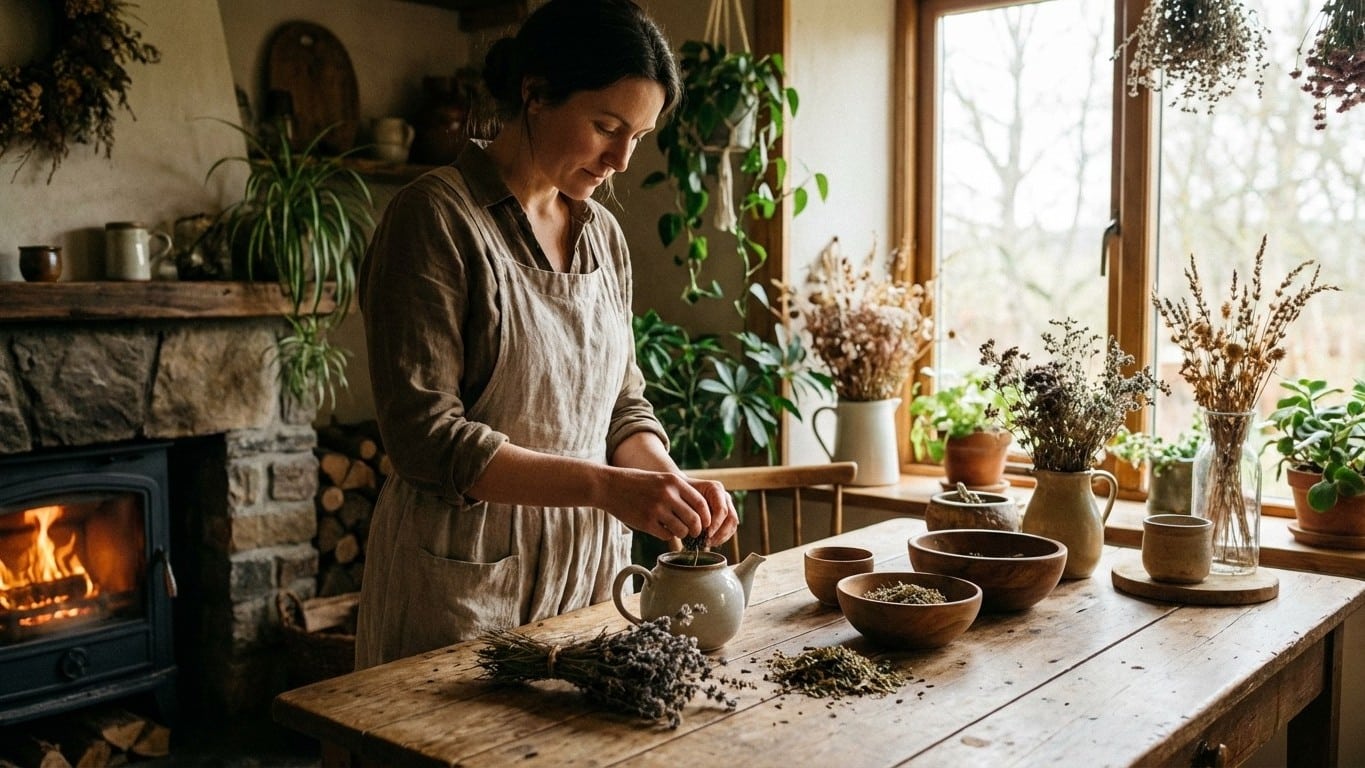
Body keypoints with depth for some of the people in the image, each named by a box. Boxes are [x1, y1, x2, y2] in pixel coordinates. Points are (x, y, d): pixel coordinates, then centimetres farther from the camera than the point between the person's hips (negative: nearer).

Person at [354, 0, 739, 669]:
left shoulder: (602, 233, 7)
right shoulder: (436, 217, -13)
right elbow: (424, 436, -20)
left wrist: (671, 482, -8)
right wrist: (605, 485, -27)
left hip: (589, 565, 6)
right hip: (469, 581, -6)